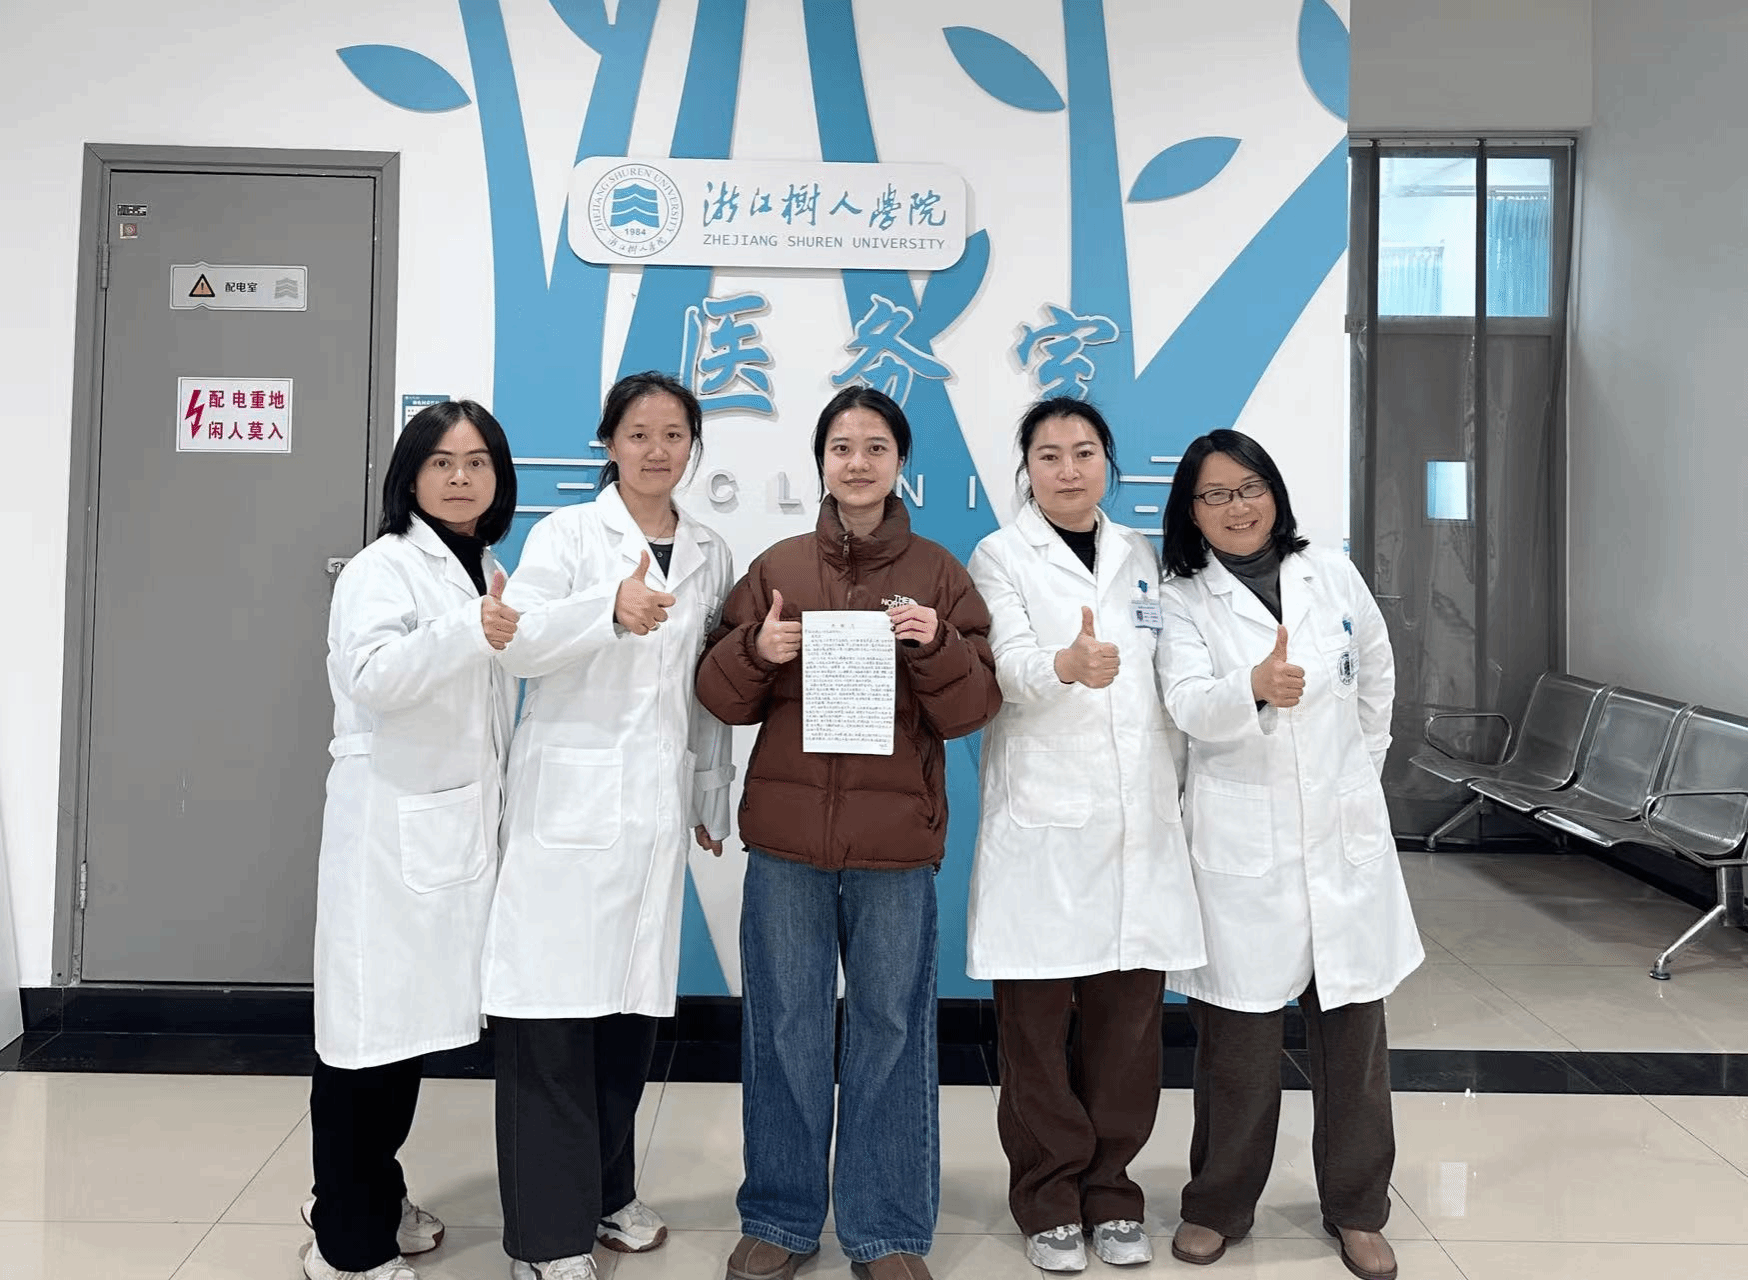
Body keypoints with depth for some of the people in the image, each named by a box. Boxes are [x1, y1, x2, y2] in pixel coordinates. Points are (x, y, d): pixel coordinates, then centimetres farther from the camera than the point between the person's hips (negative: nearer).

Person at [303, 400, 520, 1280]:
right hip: (393, 826, -7)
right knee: (374, 1020, -3)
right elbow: (370, 676, -26)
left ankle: (371, 1197, 32)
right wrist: (468, 631, -38)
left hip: (458, 824, 7)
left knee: (416, 1016, 16)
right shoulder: (384, 566, -8)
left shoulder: (491, 574, 15)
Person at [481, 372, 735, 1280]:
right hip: (568, 800, -4)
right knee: (554, 1010, -4)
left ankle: (606, 1191, 28)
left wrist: (712, 797, 13)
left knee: (631, 1005, 11)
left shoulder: (710, 556, 11)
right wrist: (611, 611, -34)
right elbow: (517, 643, -17)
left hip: (655, 806, 4)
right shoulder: (566, 534, -1)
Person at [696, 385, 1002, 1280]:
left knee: (893, 1028, 7)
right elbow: (724, 698, 7)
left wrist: (936, 646, -19)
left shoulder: (939, 574, 4)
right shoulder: (778, 568, 6)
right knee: (785, 1027, 10)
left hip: (895, 842, -1)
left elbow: (973, 708, -1)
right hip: (786, 836, 1)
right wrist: (755, 651, -13)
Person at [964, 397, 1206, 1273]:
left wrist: (1181, 794, 12)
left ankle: (1110, 1189, 22)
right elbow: (1010, 669, -14)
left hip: (1140, 821, 4)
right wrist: (1068, 666, -36)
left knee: (1127, 1019, 5)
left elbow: (1166, 681, 18)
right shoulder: (1000, 557, 2)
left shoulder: (1140, 557, 15)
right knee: (1040, 1021, 0)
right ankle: (1049, 1198, 17)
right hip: (1044, 823, -3)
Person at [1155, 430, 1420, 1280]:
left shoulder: (1332, 575, 6)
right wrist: (1255, 688, -36)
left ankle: (1356, 1209, 26)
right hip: (1241, 842, -2)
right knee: (1236, 1036, 4)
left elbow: (1377, 677, 20)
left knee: (1354, 1028, 9)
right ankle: (1218, 1204, 23)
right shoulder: (1184, 602, -3)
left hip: (1345, 832, 3)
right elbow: (1189, 707, -18)